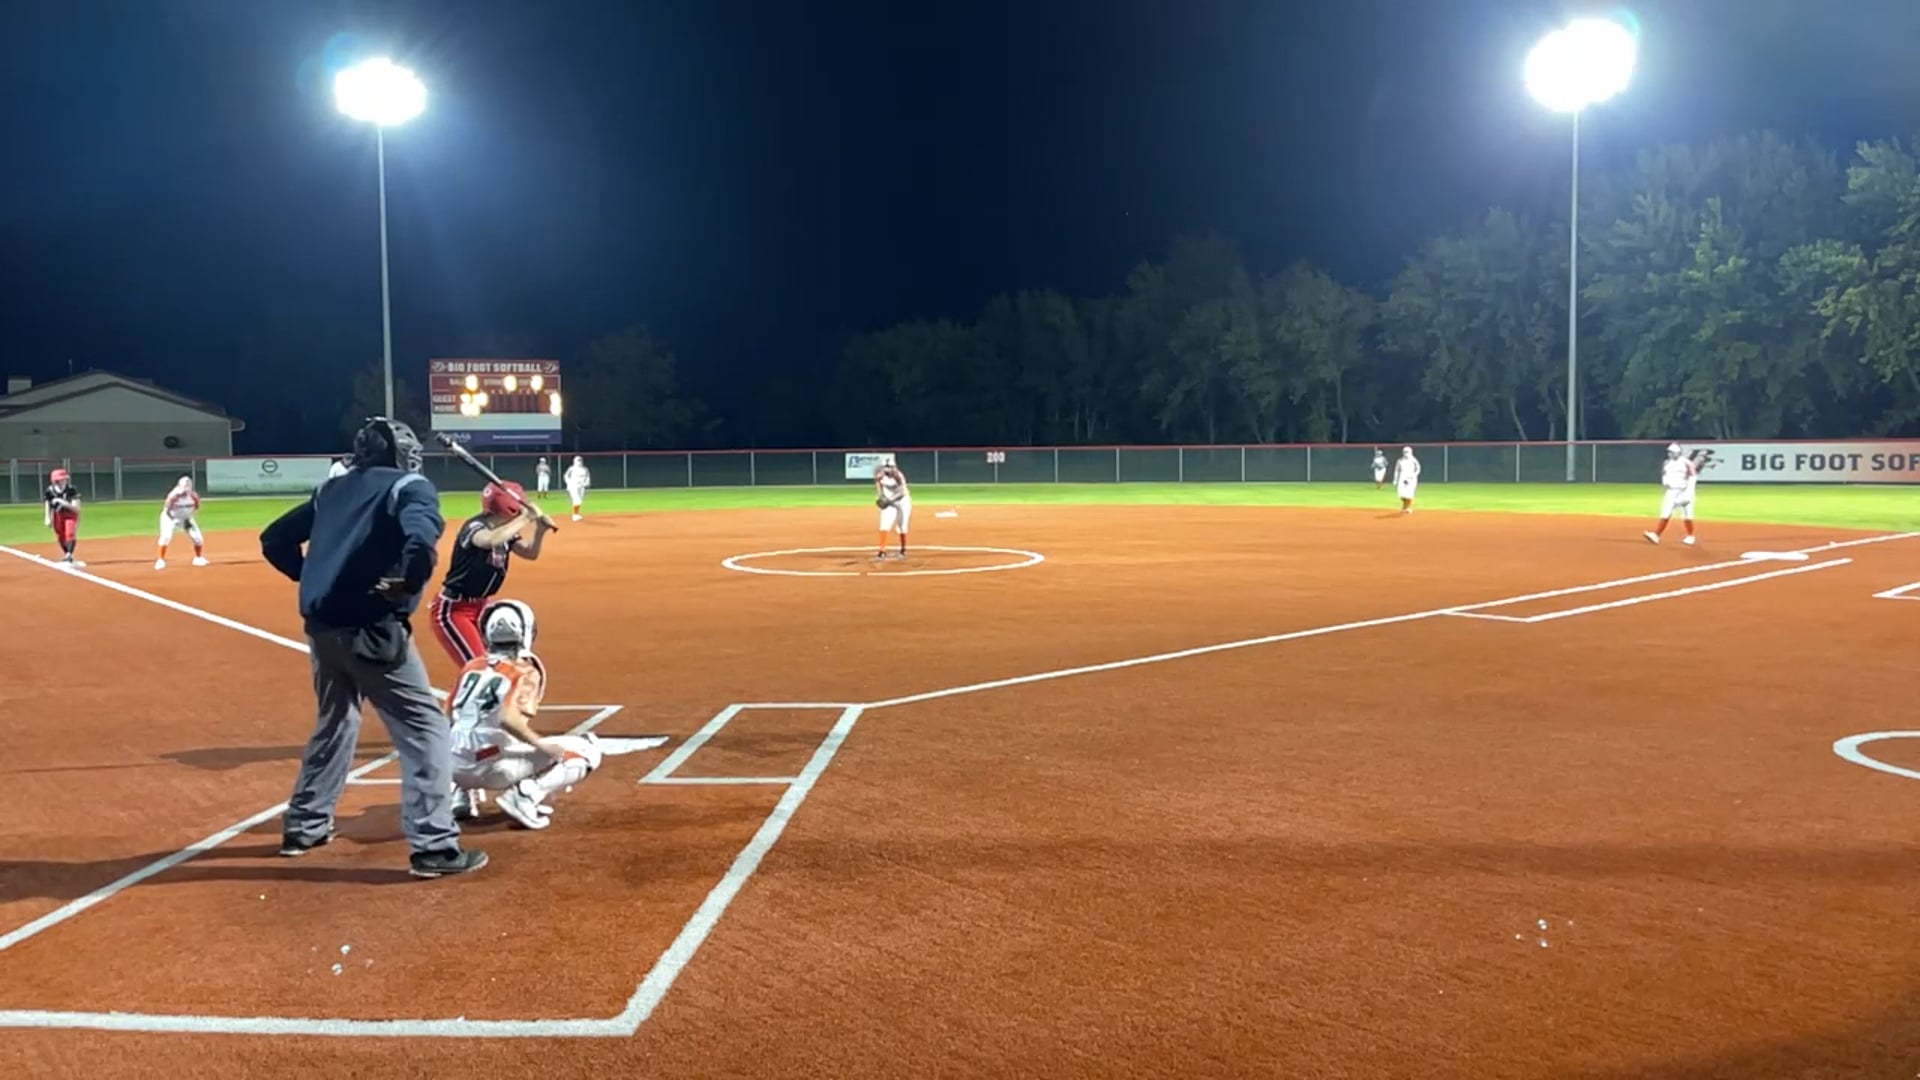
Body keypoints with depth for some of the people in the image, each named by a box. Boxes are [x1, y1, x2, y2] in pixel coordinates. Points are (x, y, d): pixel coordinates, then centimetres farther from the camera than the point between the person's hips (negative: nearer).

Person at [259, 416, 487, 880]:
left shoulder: (332, 489, 18)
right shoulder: (410, 487, -2)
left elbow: (274, 539, 19)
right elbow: (421, 535, -25)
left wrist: (316, 579, 18)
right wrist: (409, 584, -16)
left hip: (321, 625, 7)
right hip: (371, 628, -7)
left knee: (335, 721, 26)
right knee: (424, 727, -3)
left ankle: (304, 826, 35)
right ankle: (434, 847, -8)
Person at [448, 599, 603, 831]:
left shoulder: (472, 666, 12)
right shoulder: (525, 672, -7)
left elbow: (450, 716, 15)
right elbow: (509, 719, -23)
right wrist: (542, 745, -12)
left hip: (453, 767, 7)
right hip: (491, 768, -7)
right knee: (587, 750, -2)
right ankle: (524, 796, -16)